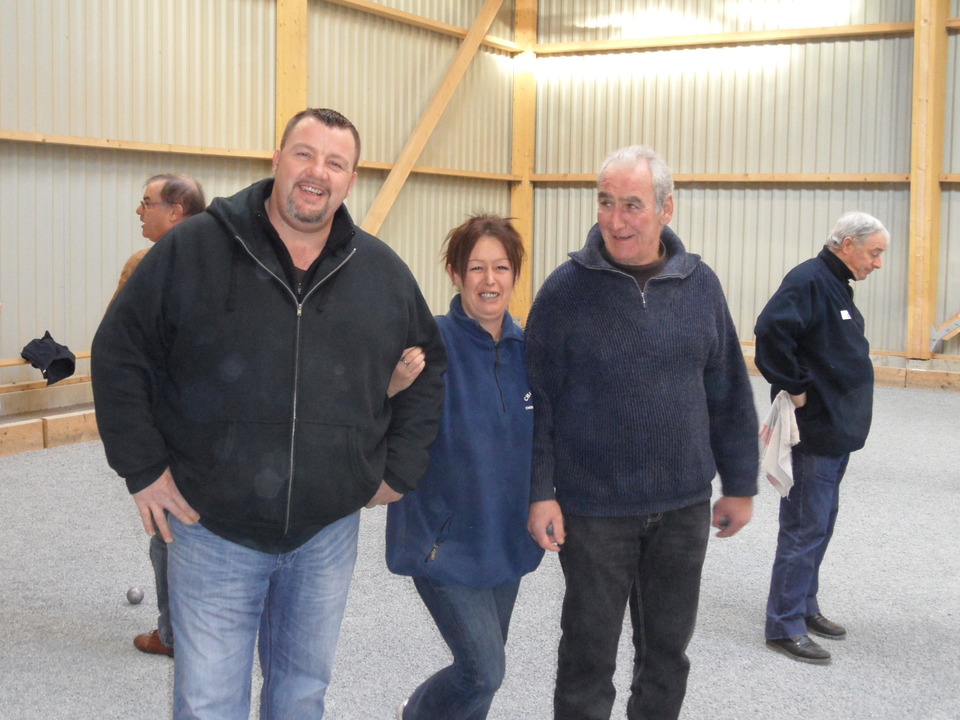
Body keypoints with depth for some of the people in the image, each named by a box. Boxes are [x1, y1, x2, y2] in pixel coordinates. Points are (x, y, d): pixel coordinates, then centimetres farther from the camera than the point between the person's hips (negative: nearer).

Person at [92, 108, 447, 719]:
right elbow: (120, 352, -1)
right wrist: (142, 467, -6)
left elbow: (428, 367, 16)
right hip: (213, 531, -3)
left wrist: (400, 469, 9)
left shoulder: (383, 272, 3)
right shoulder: (191, 250, -7)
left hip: (328, 531, 3)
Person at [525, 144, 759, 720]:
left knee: (668, 650, 16)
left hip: (683, 506, 3)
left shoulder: (700, 284, 0)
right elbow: (539, 401, -7)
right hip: (594, 509, -3)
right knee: (589, 653, 9)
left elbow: (729, 394, 6)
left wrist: (740, 485, 8)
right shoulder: (566, 289, -9)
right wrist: (540, 493, -10)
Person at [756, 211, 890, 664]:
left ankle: (804, 607, 29)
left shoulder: (836, 285, 14)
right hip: (813, 431, -10)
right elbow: (771, 332, -31)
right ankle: (784, 626, 4)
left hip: (836, 431, 10)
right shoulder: (809, 281, -17)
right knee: (805, 528, -4)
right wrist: (794, 389, -22)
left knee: (819, 524, 17)